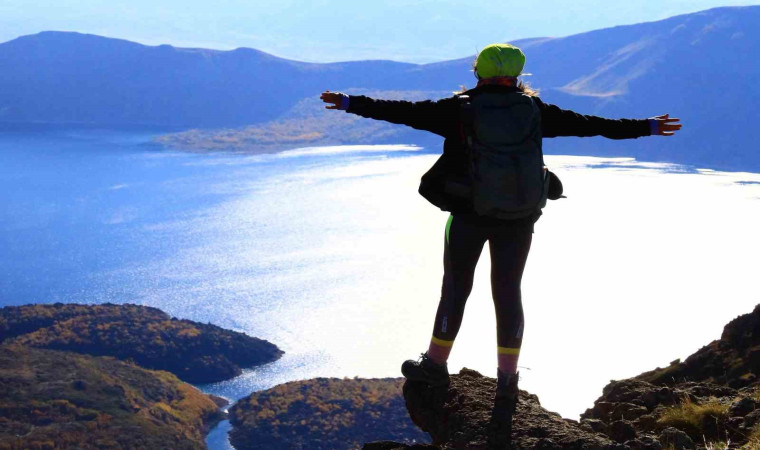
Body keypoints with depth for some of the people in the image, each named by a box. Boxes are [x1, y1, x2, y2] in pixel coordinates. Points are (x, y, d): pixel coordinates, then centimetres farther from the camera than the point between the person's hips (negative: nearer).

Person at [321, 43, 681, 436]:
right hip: (519, 218, 2)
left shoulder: (460, 109, -5)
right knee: (508, 293, 9)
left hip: (469, 213, -2)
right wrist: (646, 128, 18)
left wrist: (350, 104, 4)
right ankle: (507, 382, 11)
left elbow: (404, 112, -4)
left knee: (455, 287, 13)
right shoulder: (534, 109, 1)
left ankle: (435, 365, 23)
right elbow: (586, 123, 8)